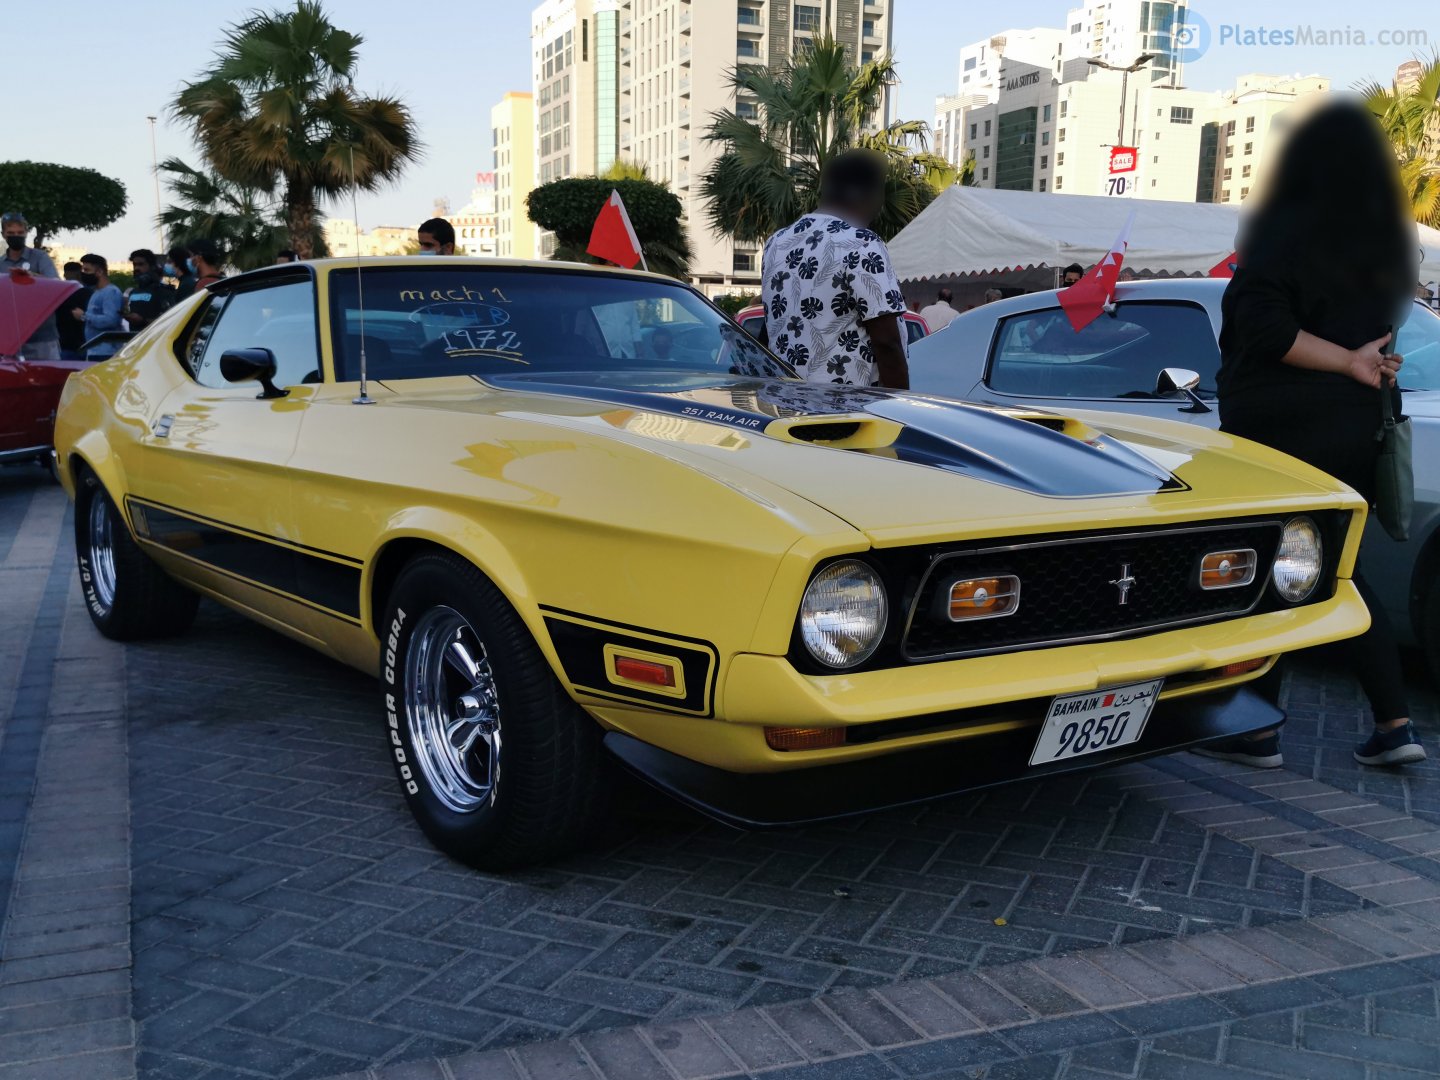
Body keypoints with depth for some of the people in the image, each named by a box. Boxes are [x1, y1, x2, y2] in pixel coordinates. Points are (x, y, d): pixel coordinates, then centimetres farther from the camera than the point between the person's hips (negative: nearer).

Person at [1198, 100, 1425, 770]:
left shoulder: (1285, 230, -11)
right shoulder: (1387, 243, 10)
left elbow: (1264, 330, -21)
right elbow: (1382, 330, 18)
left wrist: (1350, 363, -13)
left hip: (1281, 430, -7)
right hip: (1356, 431, 7)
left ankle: (1258, 730, 8)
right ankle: (1393, 723, 13)